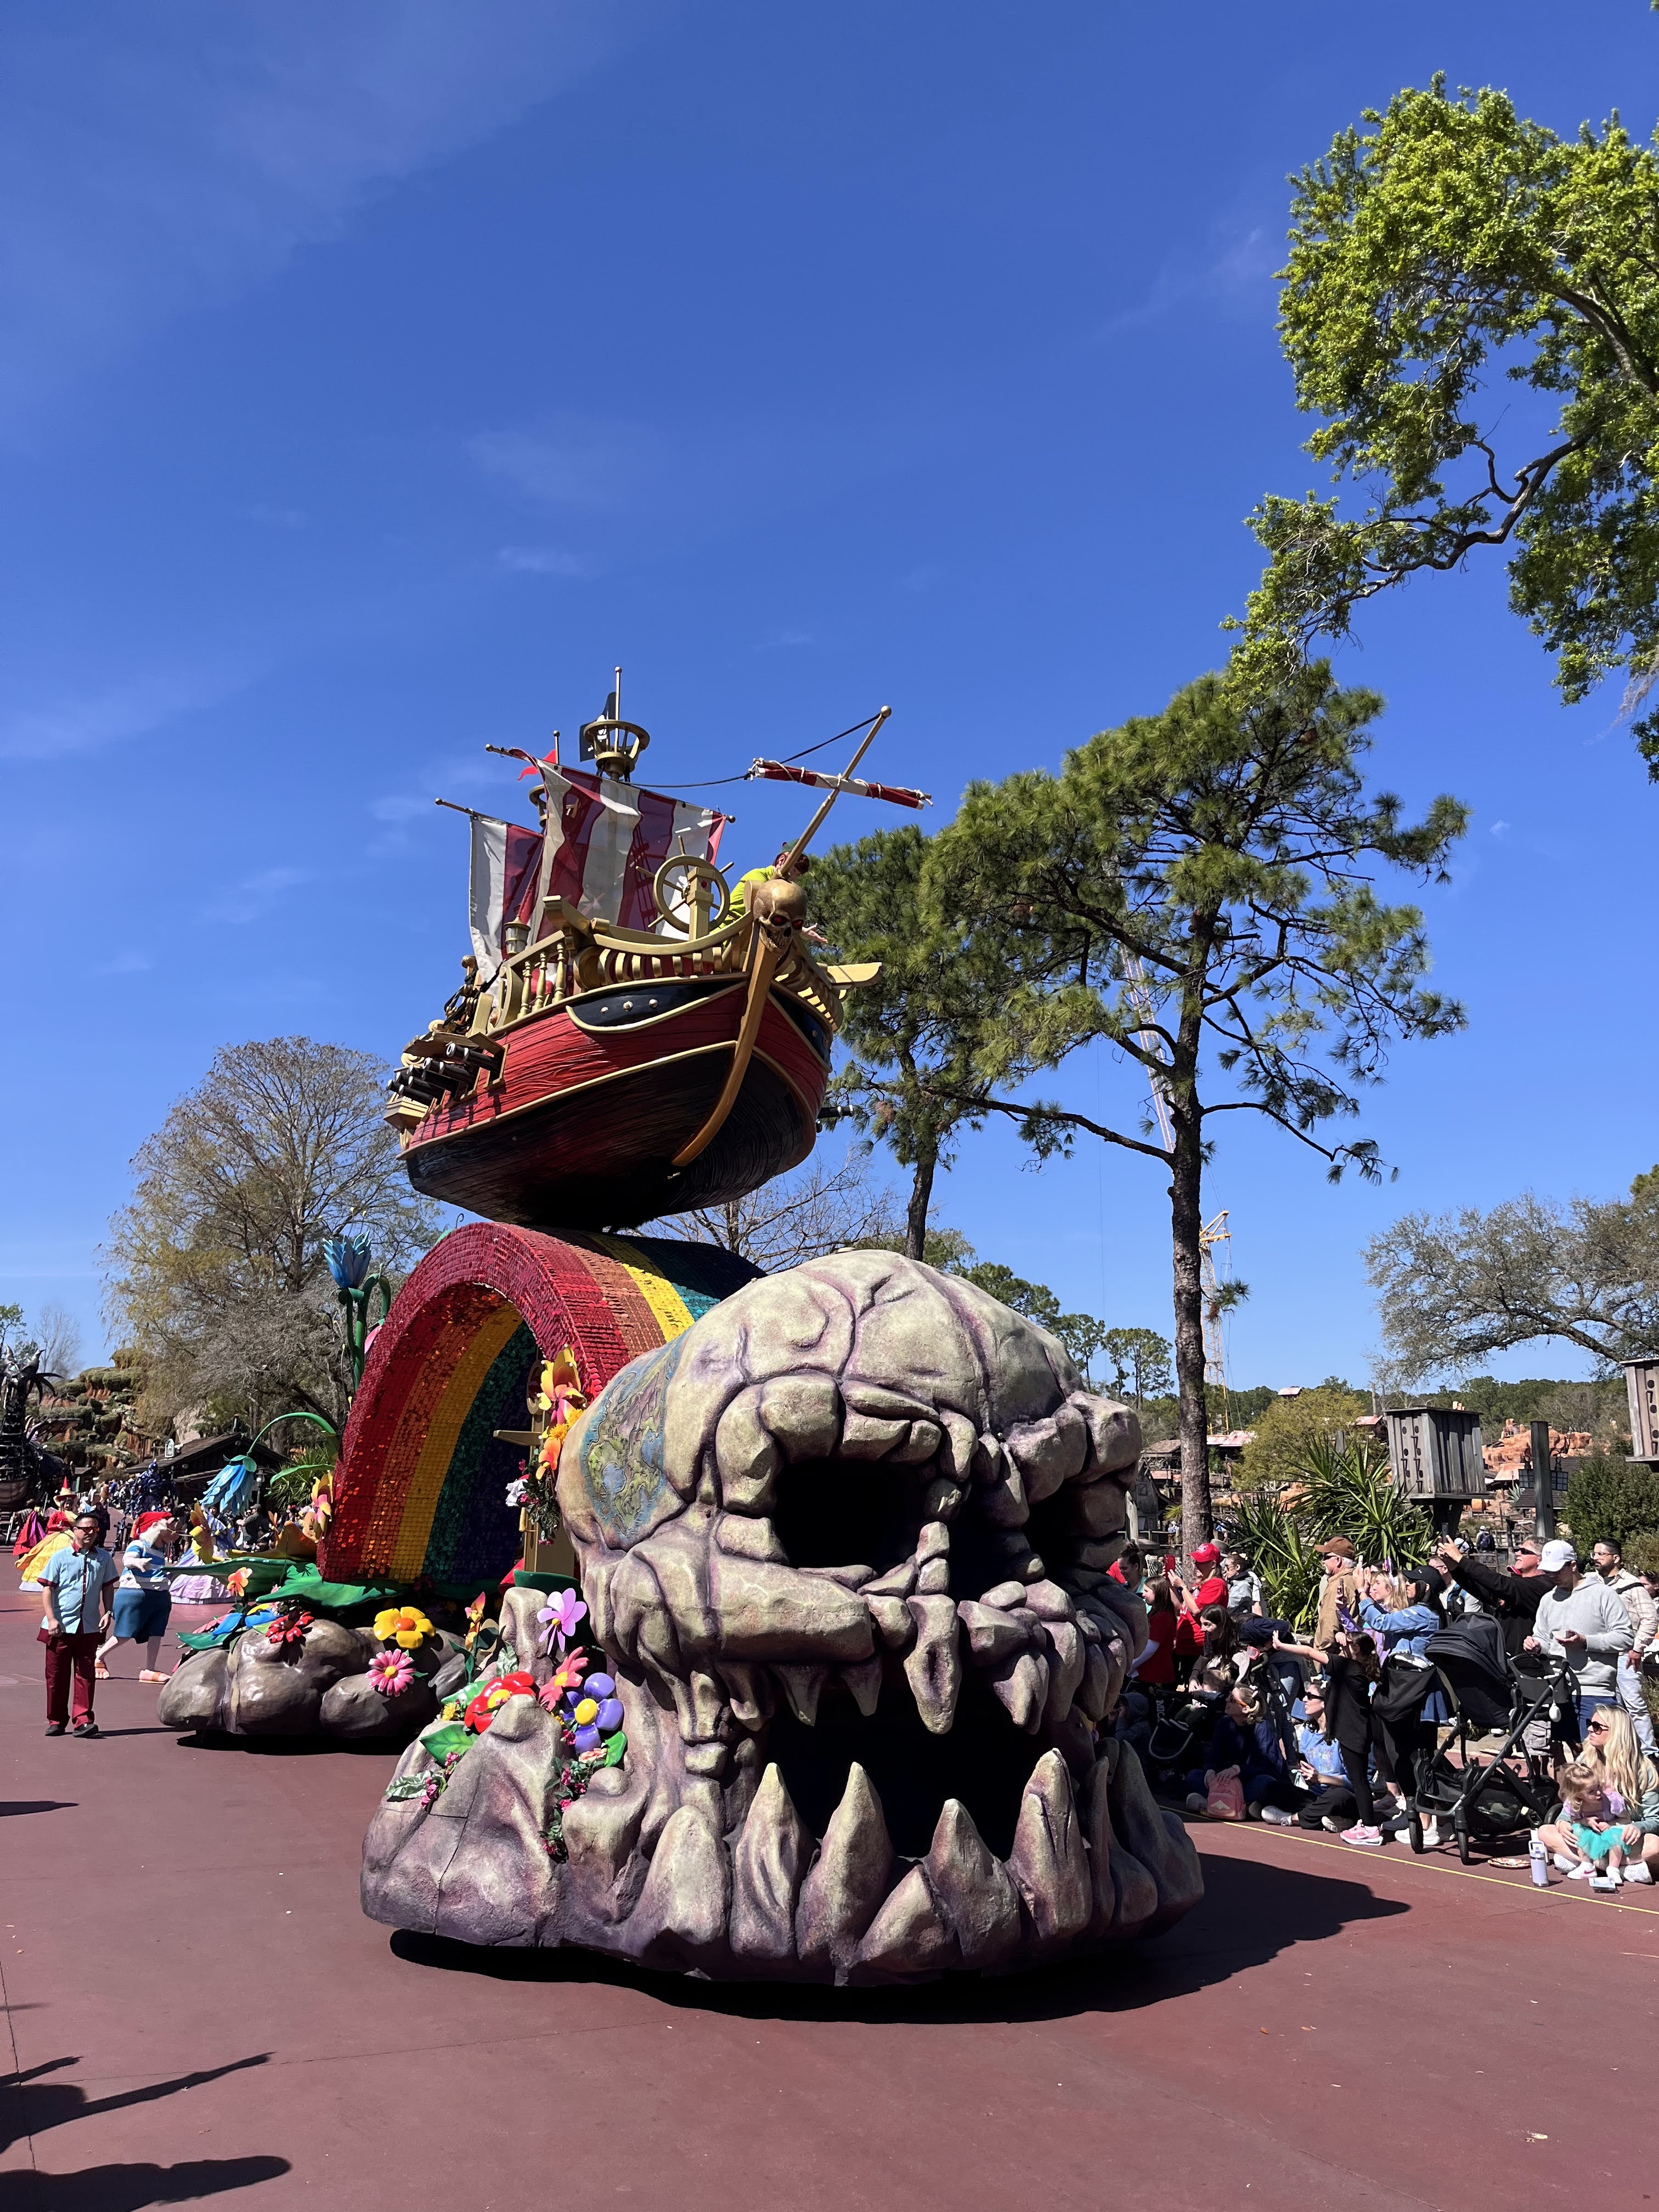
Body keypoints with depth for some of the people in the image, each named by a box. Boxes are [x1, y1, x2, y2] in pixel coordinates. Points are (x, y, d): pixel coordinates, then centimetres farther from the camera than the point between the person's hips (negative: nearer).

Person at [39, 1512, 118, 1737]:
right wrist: (51, 1619, -11)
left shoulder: (103, 1558, 6)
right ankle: (56, 1721, 18)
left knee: (85, 1675, 0)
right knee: (57, 1675, 6)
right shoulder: (60, 1557, -2)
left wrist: (107, 1612, 1)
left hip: (89, 1626, 2)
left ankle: (83, 1721, 1)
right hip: (61, 1626, -2)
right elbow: (48, 1589, -3)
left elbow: (107, 1588, 13)